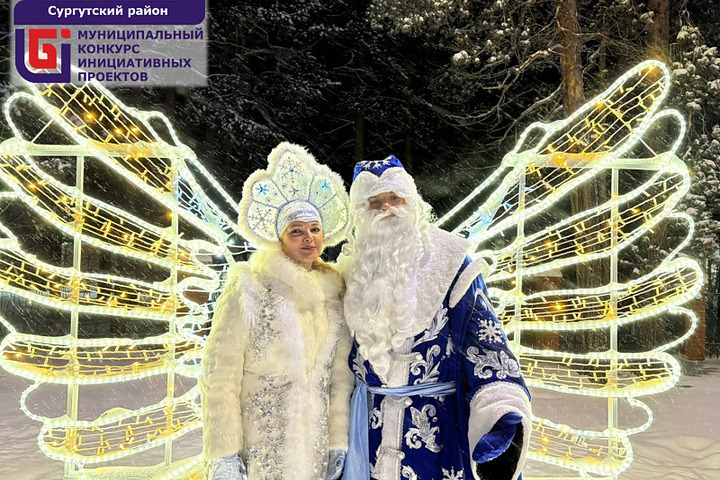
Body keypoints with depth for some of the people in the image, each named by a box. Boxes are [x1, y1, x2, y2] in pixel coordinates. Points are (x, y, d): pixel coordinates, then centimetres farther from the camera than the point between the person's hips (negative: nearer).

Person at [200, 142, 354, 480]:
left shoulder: (333, 293, 3)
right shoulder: (249, 289, -11)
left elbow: (340, 376, 7)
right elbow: (219, 375, -11)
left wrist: (339, 442, 4)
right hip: (256, 451, -4)